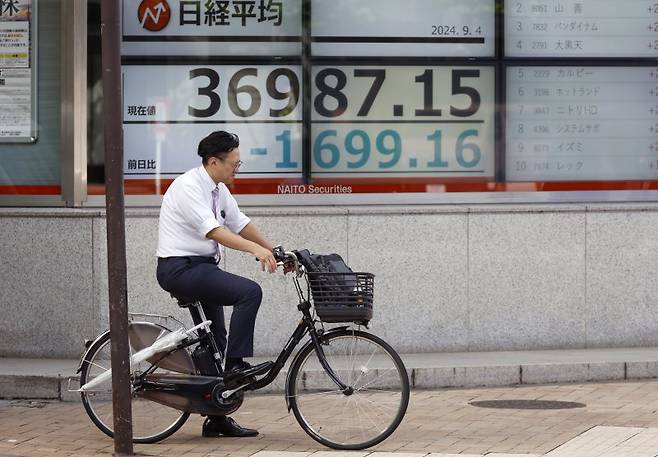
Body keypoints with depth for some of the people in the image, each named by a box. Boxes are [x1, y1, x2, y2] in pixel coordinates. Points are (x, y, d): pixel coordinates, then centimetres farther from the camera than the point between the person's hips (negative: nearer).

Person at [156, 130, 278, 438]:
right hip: (180, 268, -10)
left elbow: (240, 223, 15)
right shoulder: (188, 187, -17)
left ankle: (217, 419, 15)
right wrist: (255, 249, -37)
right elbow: (213, 230, -28)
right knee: (250, 292, -25)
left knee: (216, 343, 10)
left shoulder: (218, 189, 11)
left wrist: (274, 251, 7)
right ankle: (235, 364, -19)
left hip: (201, 267, 10)